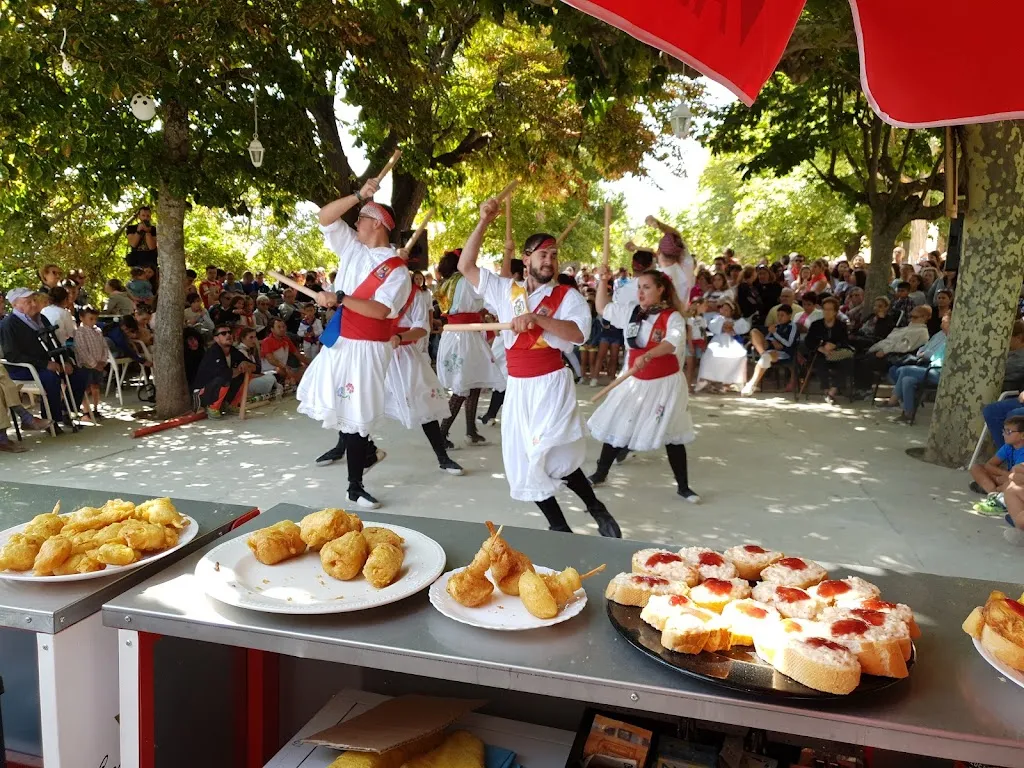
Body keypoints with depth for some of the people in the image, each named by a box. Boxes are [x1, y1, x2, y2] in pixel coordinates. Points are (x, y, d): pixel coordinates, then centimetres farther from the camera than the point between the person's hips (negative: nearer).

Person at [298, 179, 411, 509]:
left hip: (366, 348, -6)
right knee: (334, 405, 11)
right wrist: (359, 195, -10)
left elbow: (380, 310, -22)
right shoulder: (352, 246, 8)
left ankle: (355, 486, 12)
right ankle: (364, 450, 34)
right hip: (337, 341, 7)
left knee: (355, 415, -2)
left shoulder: (397, 269, -11)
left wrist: (338, 299, -24)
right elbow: (325, 216, 0)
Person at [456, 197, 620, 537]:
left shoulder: (568, 296, -2)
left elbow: (578, 333, -18)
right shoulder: (506, 291, 8)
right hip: (517, 387, 5)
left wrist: (537, 318, -29)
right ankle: (559, 527, 21)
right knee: (525, 464, 8)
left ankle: (597, 510, 8)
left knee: (551, 457, -15)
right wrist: (483, 222, -1)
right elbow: (466, 266, 6)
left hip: (551, 384, -5)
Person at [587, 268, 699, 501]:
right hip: (635, 381, 5)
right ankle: (600, 474, 28)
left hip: (665, 383, -5)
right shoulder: (631, 311, 2)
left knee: (671, 435, 3)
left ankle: (683, 486, 17)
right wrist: (603, 281, 4)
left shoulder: (672, 317, -14)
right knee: (615, 427, 11)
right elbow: (603, 309, 14)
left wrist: (647, 356, -49)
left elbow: (672, 343, -33)